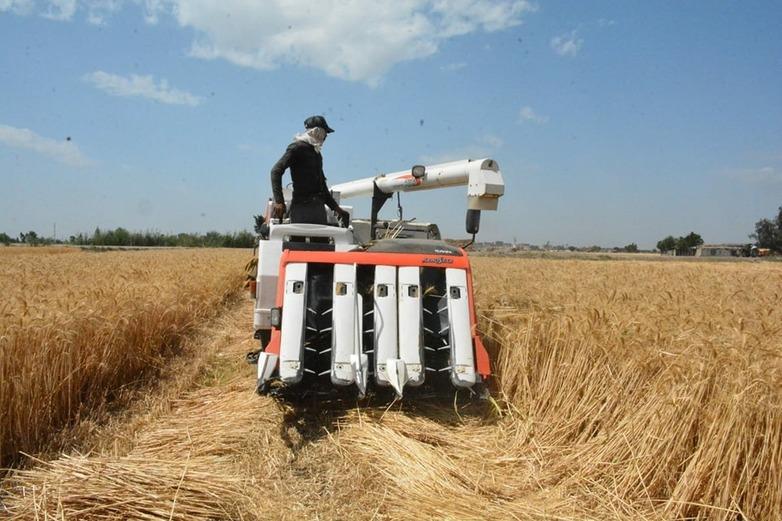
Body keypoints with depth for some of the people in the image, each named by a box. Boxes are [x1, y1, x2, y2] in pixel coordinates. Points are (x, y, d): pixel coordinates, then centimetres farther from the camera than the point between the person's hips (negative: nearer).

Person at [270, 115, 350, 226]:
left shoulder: (317, 153, 23)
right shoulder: (297, 147, -2)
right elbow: (276, 171, -13)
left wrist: (336, 208, 24)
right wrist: (279, 201, -24)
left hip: (319, 207, 8)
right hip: (301, 206, -8)